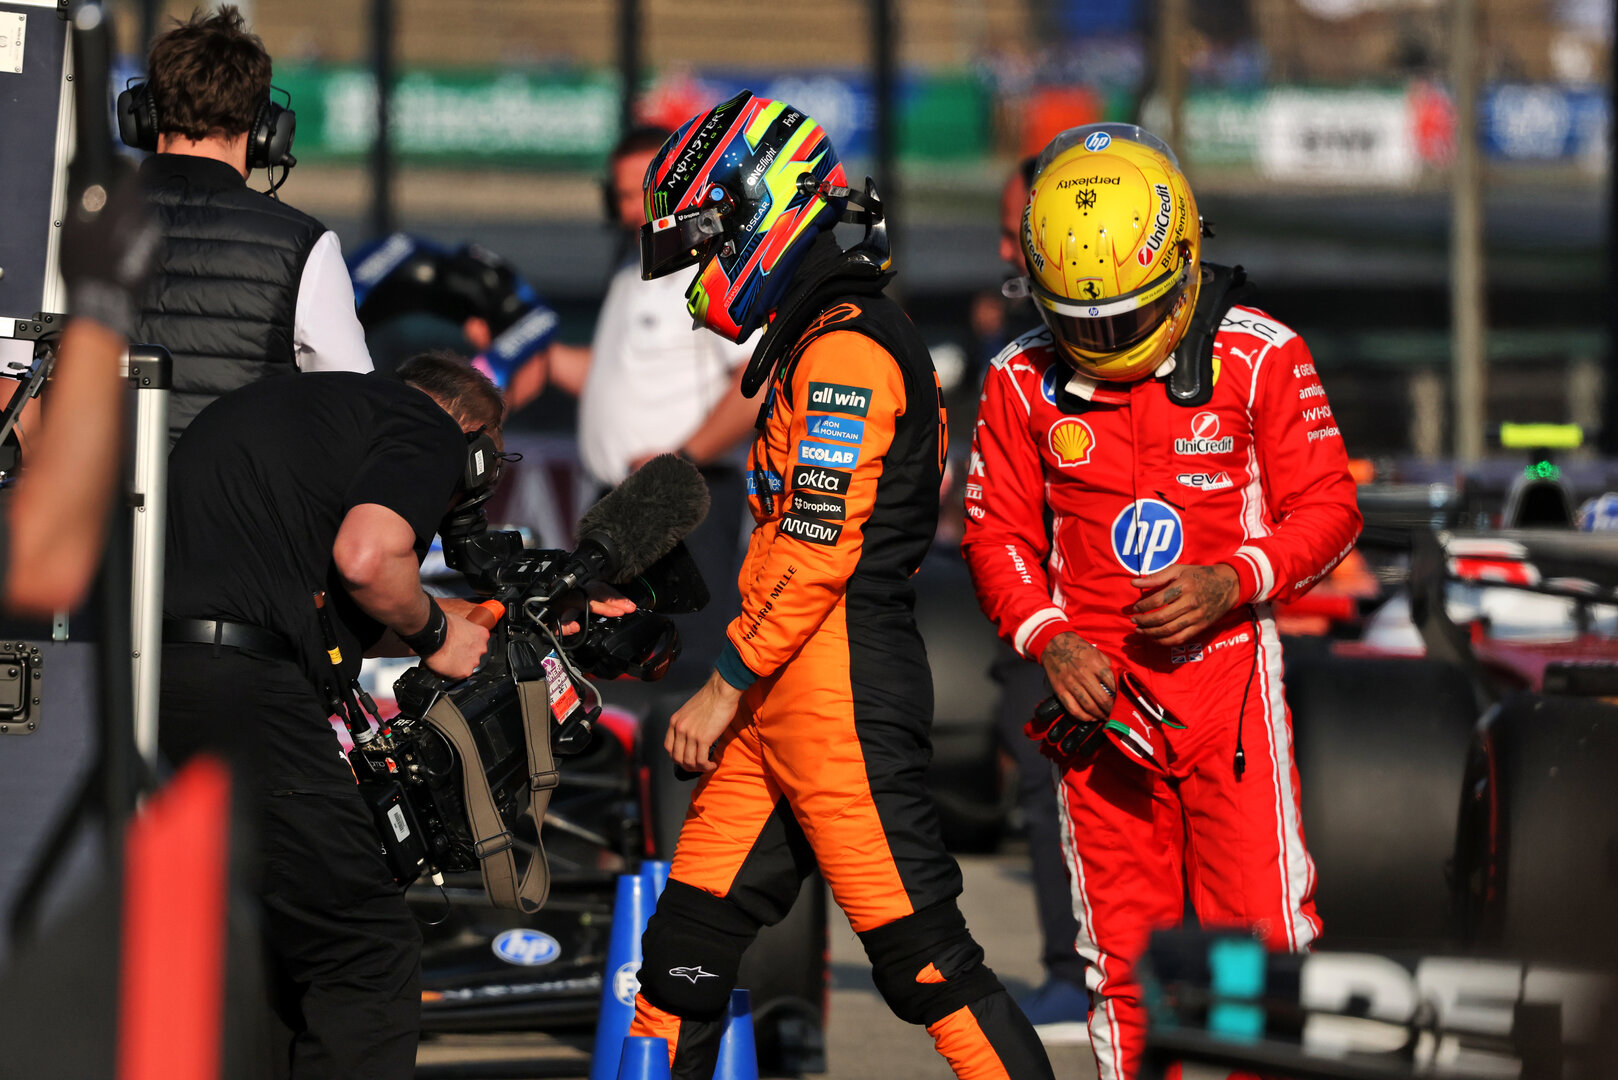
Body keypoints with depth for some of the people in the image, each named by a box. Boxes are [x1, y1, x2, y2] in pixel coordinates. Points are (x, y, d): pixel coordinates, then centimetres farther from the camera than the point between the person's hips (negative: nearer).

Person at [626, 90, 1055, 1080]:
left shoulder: (844, 347, -12)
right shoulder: (818, 341, 20)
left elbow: (818, 546, -18)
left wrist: (726, 686, -14)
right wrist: (741, 694, 20)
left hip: (841, 694, -10)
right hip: (784, 702, 10)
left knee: (922, 953, -8)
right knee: (686, 941, 8)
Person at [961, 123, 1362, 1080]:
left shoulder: (1258, 357, -5)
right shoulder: (1025, 381, 1)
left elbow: (1327, 509, -1)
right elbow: (998, 533, 8)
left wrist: (1229, 582, -18)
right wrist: (1047, 636, -9)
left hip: (1227, 667, -2)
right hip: (1097, 683, 2)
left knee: (1260, 924, -7)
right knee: (1122, 946, 5)